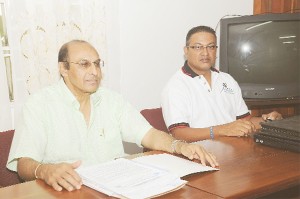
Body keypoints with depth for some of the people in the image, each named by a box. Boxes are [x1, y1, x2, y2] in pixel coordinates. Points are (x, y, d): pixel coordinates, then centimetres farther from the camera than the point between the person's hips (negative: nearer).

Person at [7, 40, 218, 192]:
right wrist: (45, 170, -36)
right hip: (67, 192, -4)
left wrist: (180, 146, -13)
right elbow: (24, 163, -13)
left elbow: (149, 135, 7)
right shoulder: (40, 104, -4)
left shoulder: (112, 99, 10)